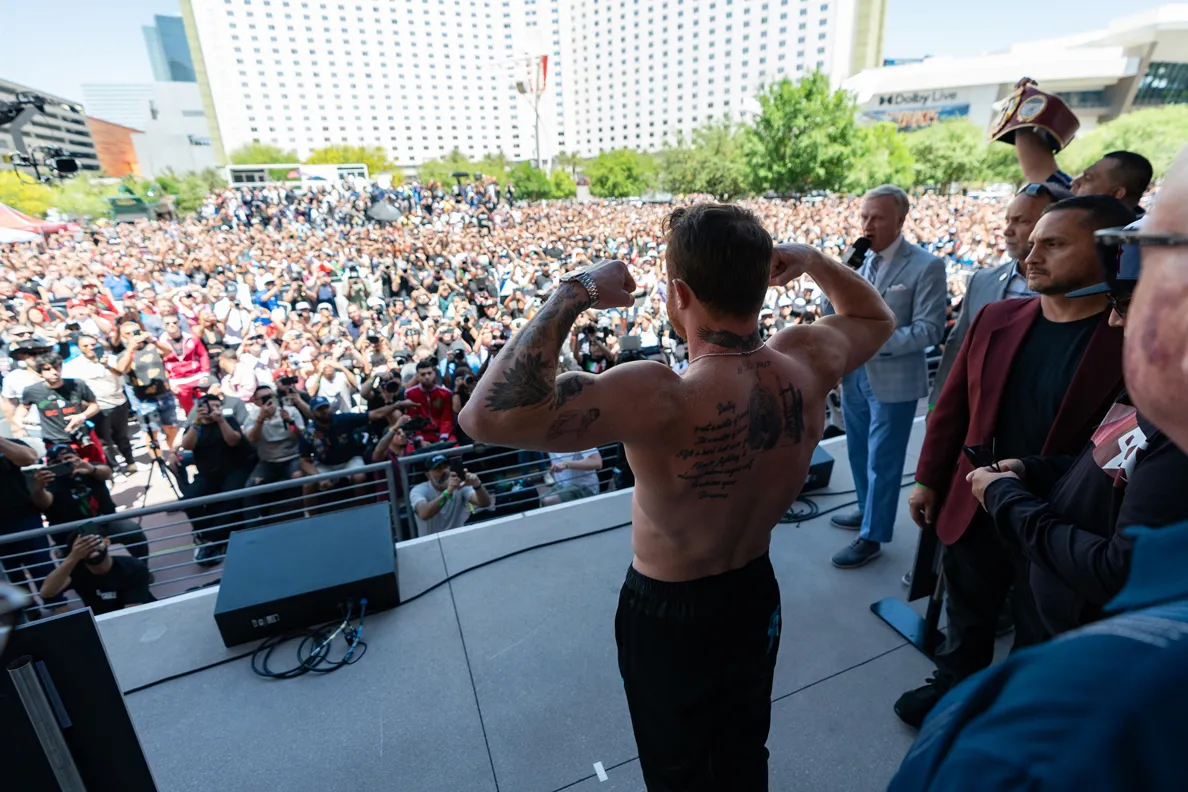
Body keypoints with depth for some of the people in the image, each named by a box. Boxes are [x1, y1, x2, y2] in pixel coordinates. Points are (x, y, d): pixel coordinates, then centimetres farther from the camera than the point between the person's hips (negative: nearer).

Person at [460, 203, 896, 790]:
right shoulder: (806, 362, -17)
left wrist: (575, 293, -37)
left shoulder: (661, 401, -39)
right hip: (756, 598, 6)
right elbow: (875, 318, 6)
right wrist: (812, 261, -1)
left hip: (668, 616, -5)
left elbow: (488, 415, -44)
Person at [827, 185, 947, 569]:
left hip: (893, 379, -6)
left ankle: (872, 536, 23)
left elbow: (930, 329, -17)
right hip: (854, 373, 6)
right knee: (859, 453, 21)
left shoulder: (926, 266, -12)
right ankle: (867, 510, 43)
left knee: (882, 461, 7)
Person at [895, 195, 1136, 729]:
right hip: (974, 508, 3)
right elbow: (952, 407, 2)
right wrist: (928, 480, 3)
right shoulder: (996, 319, -4)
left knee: (1039, 643, 22)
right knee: (966, 619, 25)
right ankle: (953, 686, 50)